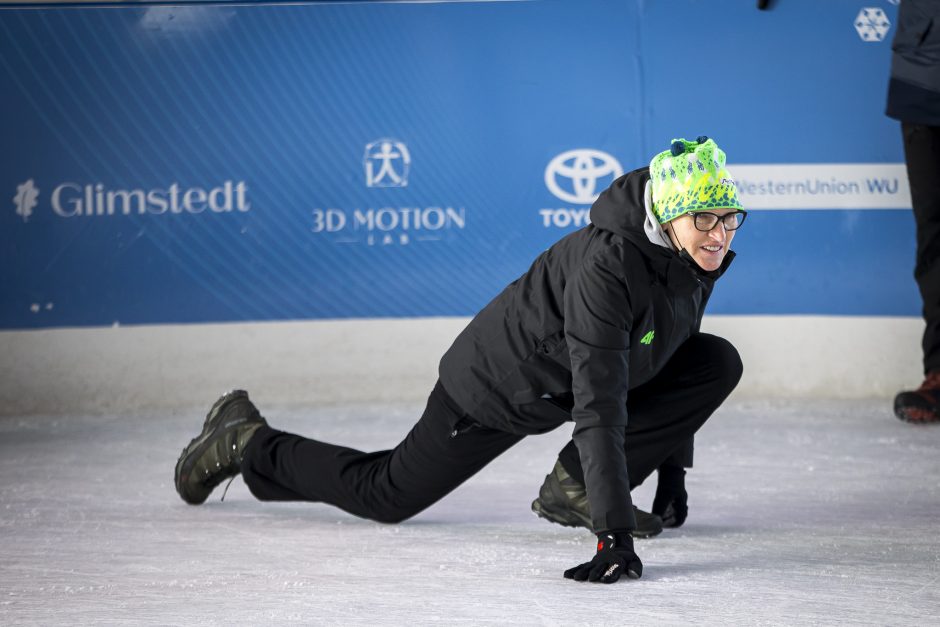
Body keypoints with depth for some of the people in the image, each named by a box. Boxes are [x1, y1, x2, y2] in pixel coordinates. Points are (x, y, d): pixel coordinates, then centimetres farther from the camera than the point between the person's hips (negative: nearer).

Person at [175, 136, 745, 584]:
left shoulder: (701, 256, -13)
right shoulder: (607, 264, -38)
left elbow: (672, 356, 7)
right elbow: (597, 407, -42)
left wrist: (672, 469, 9)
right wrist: (615, 533, -46)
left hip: (564, 374, 7)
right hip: (494, 393, -7)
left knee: (717, 363, -10)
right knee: (387, 496, 7)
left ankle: (578, 486, -3)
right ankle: (248, 445, 30)